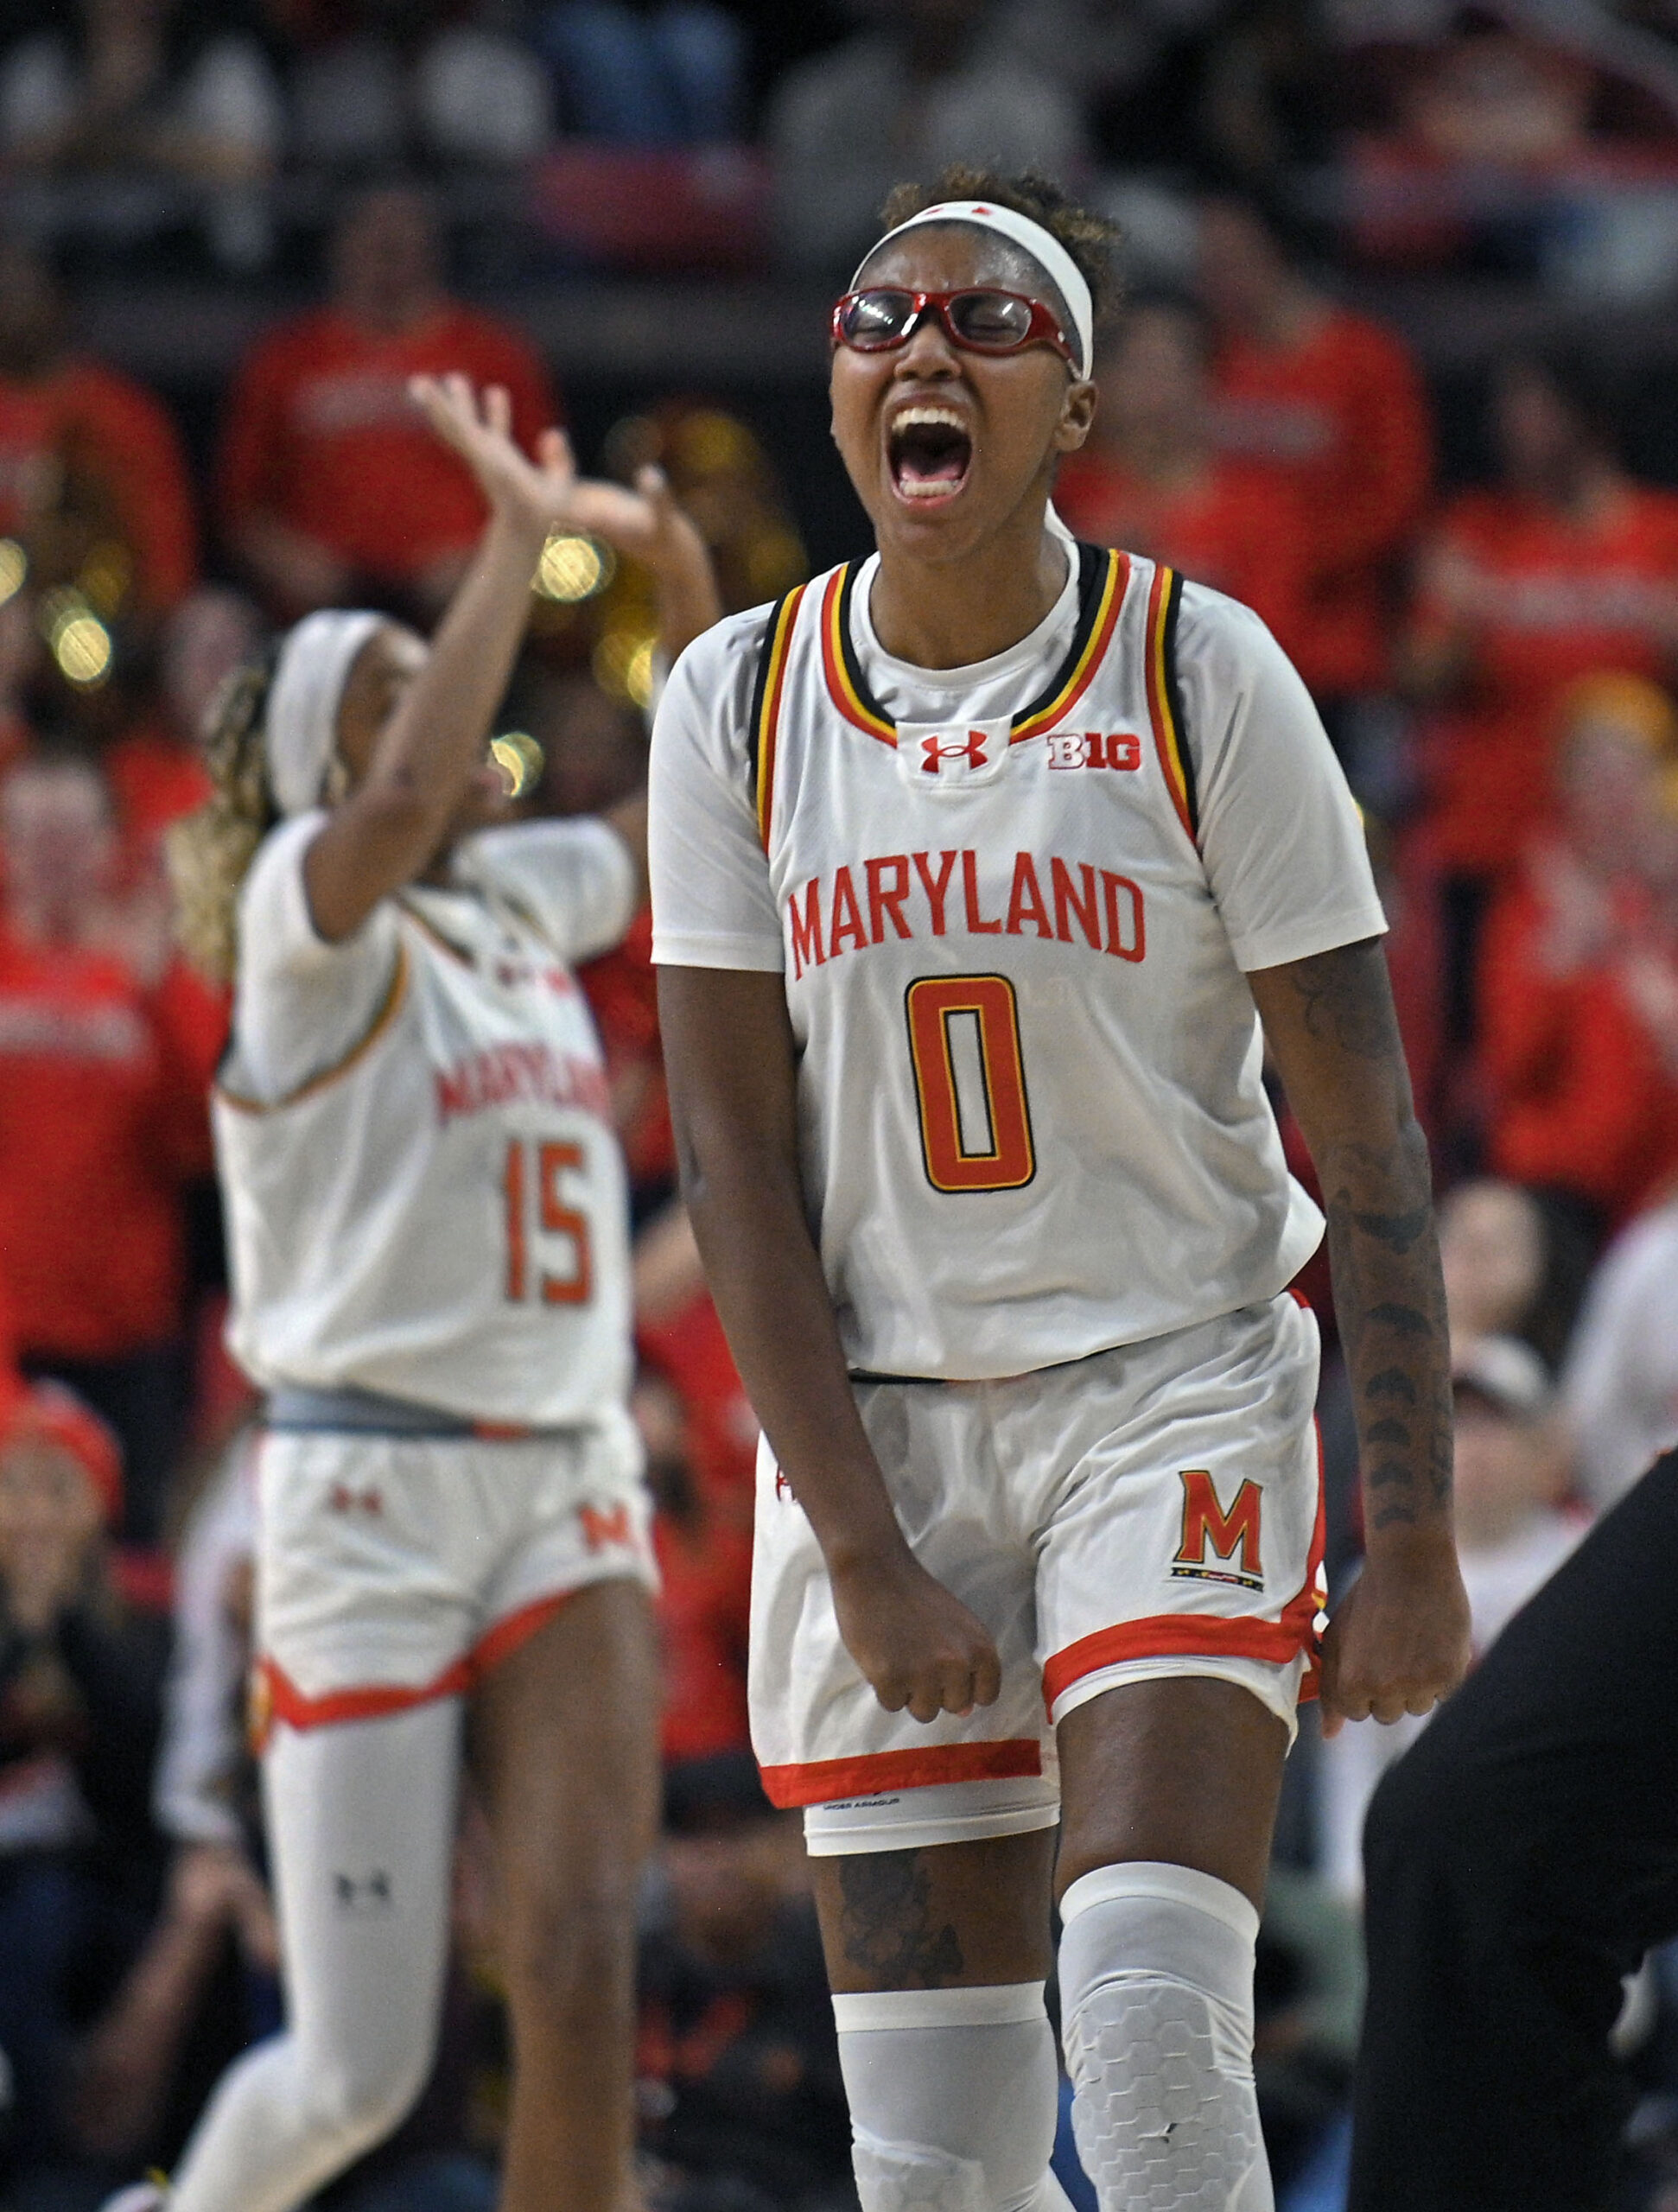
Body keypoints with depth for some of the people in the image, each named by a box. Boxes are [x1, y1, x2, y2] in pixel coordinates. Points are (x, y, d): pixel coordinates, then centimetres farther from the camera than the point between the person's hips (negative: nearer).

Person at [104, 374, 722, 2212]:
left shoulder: (526, 897, 13)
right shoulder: (307, 918, -7)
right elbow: (404, 803, -29)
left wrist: (679, 570, 10)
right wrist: (518, 538, -24)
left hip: (568, 1493, 6)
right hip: (372, 1491, -6)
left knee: (581, 1969, -13)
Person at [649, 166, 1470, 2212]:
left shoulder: (1200, 675, -7)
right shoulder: (740, 703, -1)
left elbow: (1364, 1132, -6)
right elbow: (732, 1152, -1)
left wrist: (1410, 1544, -11)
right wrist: (866, 1554, -8)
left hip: (1173, 1389, -2)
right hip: (878, 1424, 2)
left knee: (1152, 2033, -21)